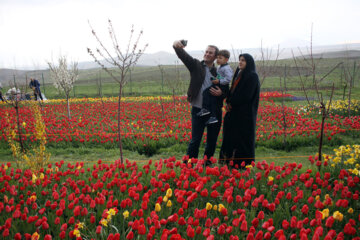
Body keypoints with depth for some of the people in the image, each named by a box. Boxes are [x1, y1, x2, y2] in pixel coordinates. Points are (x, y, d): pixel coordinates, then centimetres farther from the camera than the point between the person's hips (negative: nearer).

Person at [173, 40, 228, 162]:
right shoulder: (196, 65, 3)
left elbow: (226, 90, 12)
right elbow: (184, 56, -13)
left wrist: (221, 93, -12)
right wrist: (177, 46, -33)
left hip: (214, 111, 3)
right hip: (198, 110, -3)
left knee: (212, 141, 11)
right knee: (195, 140, -1)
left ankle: (207, 164, 26)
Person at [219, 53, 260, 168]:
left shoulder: (252, 76, -10)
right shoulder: (238, 75, 17)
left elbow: (247, 95, -17)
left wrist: (231, 102, -11)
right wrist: (229, 101, -1)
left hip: (245, 113, -8)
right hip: (235, 112, 8)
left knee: (243, 137, -4)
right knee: (230, 135, 8)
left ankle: (243, 163, 3)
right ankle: (229, 160, 15)